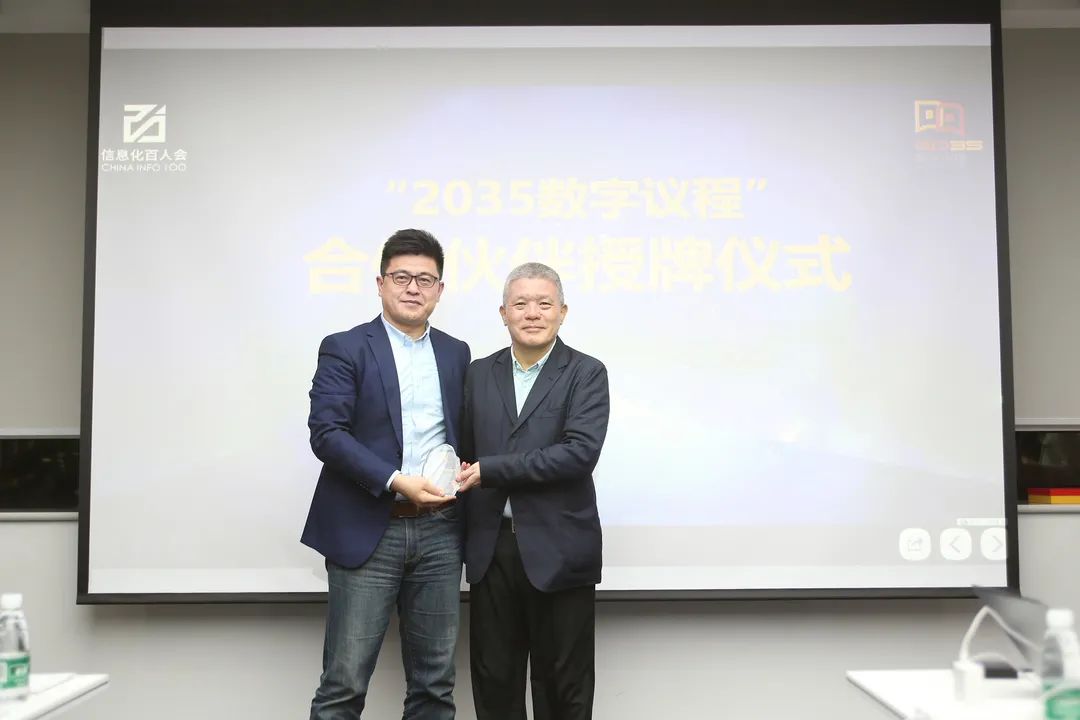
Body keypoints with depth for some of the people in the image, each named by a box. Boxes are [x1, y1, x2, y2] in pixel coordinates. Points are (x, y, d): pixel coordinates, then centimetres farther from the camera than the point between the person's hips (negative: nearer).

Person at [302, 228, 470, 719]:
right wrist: (396, 482, -19)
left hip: (439, 531, 4)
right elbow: (326, 434, -11)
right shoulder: (344, 348, -1)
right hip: (368, 531, -4)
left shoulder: (455, 353, 13)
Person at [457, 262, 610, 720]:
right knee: (493, 681, 11)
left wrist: (489, 471, -17)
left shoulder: (586, 373, -3)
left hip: (557, 550, -3)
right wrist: (461, 535, 9)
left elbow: (581, 452, -16)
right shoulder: (479, 374, 10)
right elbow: (465, 455, 14)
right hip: (491, 548, 3)